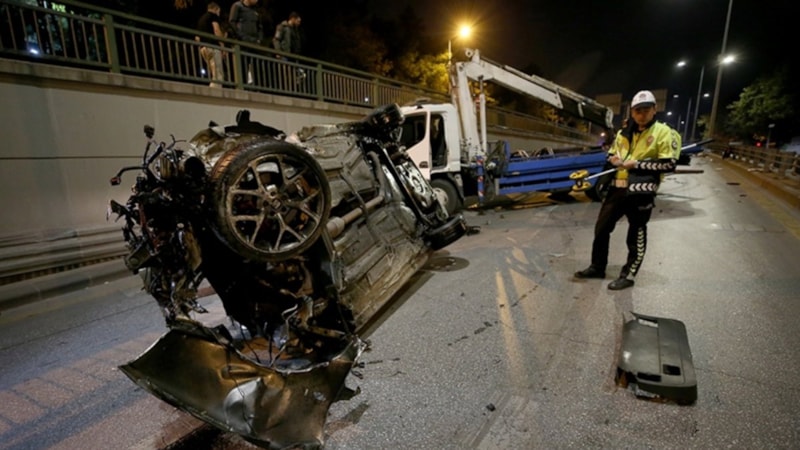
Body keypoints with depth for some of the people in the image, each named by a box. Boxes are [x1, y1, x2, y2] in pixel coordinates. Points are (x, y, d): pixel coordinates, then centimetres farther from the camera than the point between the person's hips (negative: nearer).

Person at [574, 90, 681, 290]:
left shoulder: (663, 132, -4)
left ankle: (628, 275, 17)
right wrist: (613, 159, 1)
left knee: (636, 236, 5)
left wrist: (637, 164, -16)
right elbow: (611, 154, 25)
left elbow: (669, 164, -10)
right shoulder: (623, 133, 15)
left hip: (641, 192, -6)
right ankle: (597, 267, 24)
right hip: (618, 188, 6)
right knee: (602, 228, 10)